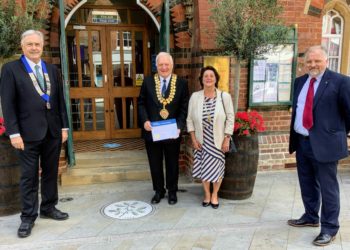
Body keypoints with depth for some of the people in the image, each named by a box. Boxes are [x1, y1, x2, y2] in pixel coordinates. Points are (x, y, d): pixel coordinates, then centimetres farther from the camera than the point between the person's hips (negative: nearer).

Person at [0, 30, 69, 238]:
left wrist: (64, 126, 6)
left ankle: (49, 208, 29)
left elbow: (60, 100, 11)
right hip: (29, 133, -4)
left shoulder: (52, 70, 11)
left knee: (51, 172, 13)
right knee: (29, 176, 4)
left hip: (53, 131, 4)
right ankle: (28, 217, 17)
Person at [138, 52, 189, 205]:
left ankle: (172, 191, 32)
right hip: (152, 131, 1)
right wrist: (145, 120, -12)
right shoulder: (148, 82, 1)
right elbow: (141, 103, 4)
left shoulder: (181, 83, -1)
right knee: (155, 164, 13)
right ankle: (158, 191, 33)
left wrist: (179, 126, -15)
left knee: (172, 164, 13)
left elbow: (184, 108, -2)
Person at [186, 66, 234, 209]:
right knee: (204, 168, 8)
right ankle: (207, 194, 30)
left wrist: (227, 140, -8)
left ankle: (215, 195, 28)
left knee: (217, 168, 5)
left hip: (218, 141, -1)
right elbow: (190, 119, 1)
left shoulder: (225, 96, -8)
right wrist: (193, 139, -4)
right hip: (202, 141, 1)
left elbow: (230, 119, -5)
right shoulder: (195, 97, -4)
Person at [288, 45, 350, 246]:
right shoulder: (300, 81, 10)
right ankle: (311, 217, 38)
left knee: (328, 188, 4)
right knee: (307, 185, 19)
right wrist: (294, 137, 13)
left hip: (325, 143, -6)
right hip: (302, 142, 6)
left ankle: (329, 228, 19)